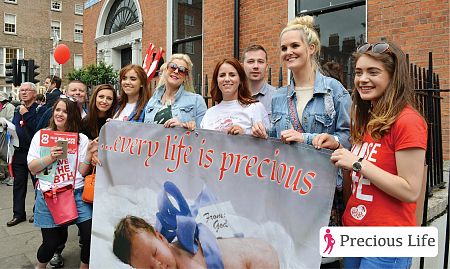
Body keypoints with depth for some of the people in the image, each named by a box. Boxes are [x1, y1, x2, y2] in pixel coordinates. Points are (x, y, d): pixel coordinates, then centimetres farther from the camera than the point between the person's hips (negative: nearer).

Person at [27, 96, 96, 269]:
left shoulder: (82, 139, 2)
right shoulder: (41, 135, 3)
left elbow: (82, 172, -2)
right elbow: (32, 168, 1)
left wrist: (89, 153, -16)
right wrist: (50, 157, -15)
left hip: (76, 193, 0)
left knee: (91, 235, -8)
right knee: (51, 243, 3)